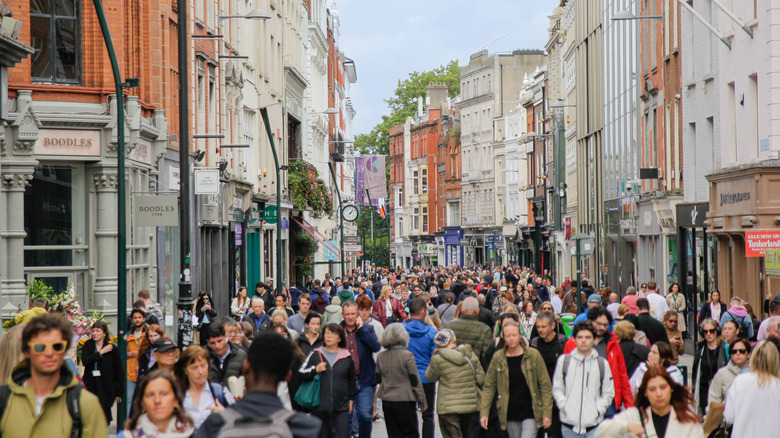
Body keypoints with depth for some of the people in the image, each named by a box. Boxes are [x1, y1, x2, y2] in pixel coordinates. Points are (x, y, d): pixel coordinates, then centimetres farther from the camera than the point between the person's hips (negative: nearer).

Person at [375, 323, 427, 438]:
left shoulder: (380, 357, 3)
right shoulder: (407, 355, -12)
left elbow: (378, 379, 11)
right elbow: (415, 381, -9)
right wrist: (422, 402, -2)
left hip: (386, 401, 5)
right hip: (404, 401, -5)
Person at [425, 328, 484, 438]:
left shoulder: (438, 359, -11)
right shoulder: (471, 356, 2)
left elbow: (430, 377, 5)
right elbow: (481, 380, 2)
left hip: (449, 409, -4)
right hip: (472, 406, 4)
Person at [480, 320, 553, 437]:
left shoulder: (533, 355, -3)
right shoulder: (498, 358, 2)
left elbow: (545, 386, 0)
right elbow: (489, 387, 7)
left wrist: (547, 413, -5)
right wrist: (484, 412, -1)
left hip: (530, 414, -3)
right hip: (511, 416, 3)